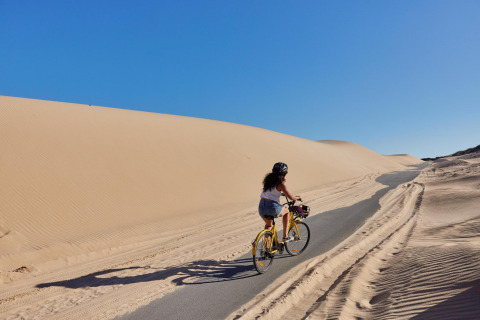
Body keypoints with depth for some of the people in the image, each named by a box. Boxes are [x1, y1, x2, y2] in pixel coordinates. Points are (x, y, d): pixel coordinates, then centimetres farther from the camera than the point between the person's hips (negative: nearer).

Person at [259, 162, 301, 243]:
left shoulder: (268, 178, 12)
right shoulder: (280, 183, -8)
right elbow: (290, 197, -6)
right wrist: (297, 198, 15)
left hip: (261, 206, 6)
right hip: (272, 207, -6)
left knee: (269, 225, 31)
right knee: (287, 211, 25)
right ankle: (285, 237, 24)